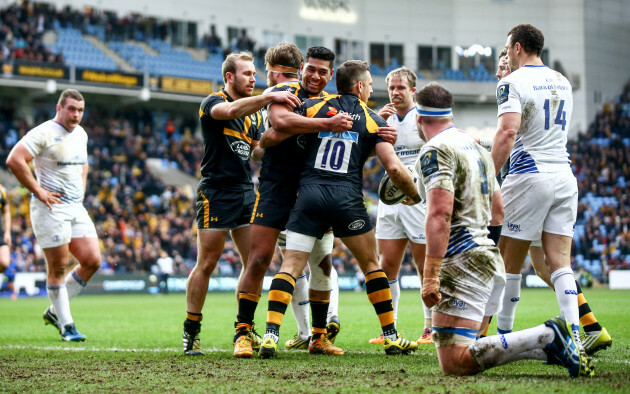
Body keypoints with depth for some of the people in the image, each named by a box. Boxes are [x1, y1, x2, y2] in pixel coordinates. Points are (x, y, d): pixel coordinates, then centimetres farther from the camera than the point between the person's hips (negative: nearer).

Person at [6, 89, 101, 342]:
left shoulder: (81, 134, 13)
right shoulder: (44, 133, -12)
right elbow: (14, 160, -21)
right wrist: (38, 191, -18)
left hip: (76, 208, 8)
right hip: (51, 207, -8)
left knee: (92, 261, 1)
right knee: (58, 267, -3)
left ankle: (55, 311, 15)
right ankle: (66, 325, 7)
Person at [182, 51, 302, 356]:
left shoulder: (254, 112, 17)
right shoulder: (213, 102, -7)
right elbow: (231, 110, -30)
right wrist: (270, 97, -40)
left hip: (246, 191, 7)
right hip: (216, 192, -7)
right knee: (206, 264, -4)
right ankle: (191, 332, 5)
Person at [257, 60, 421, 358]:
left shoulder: (313, 107, 9)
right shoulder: (373, 120, 7)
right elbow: (394, 168, 0)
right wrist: (414, 195, 16)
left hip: (309, 193, 1)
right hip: (347, 198, -1)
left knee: (291, 266, 0)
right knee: (371, 264, 15)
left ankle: (270, 335, -16)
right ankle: (391, 337, 17)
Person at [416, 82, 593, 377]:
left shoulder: (435, 151, -10)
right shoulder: (476, 146, 19)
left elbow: (439, 214, -22)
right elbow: (498, 209, 27)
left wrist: (430, 275, -24)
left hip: (463, 263, -9)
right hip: (491, 259, 9)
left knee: (454, 364, -14)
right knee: (463, 350, 17)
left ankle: (547, 335, -21)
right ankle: (548, 348, 0)